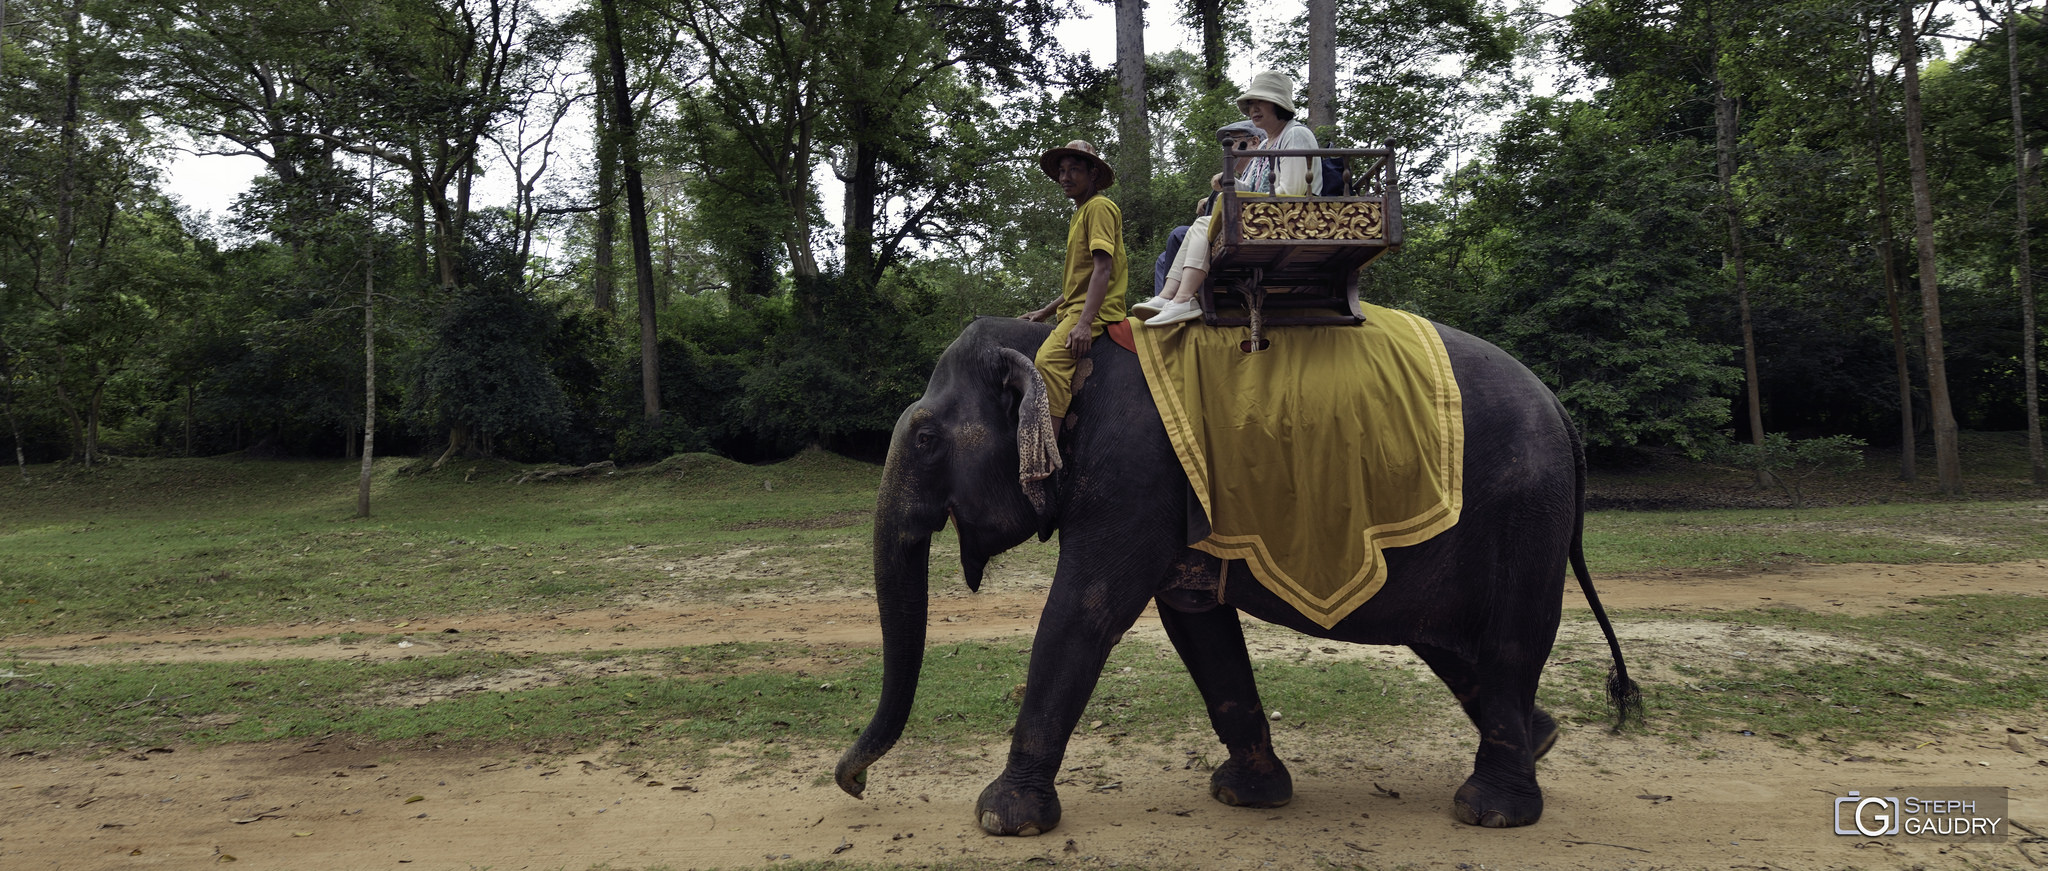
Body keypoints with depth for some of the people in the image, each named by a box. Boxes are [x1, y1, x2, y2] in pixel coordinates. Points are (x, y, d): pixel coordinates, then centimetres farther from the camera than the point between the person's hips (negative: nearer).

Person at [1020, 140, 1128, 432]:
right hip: (1074, 309, 11)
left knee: (1049, 360, -31)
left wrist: (1084, 323, -25)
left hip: (1094, 310, -11)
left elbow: (1103, 267, -16)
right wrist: (1044, 313, 22)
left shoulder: (1099, 207, -5)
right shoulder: (1079, 214, 26)